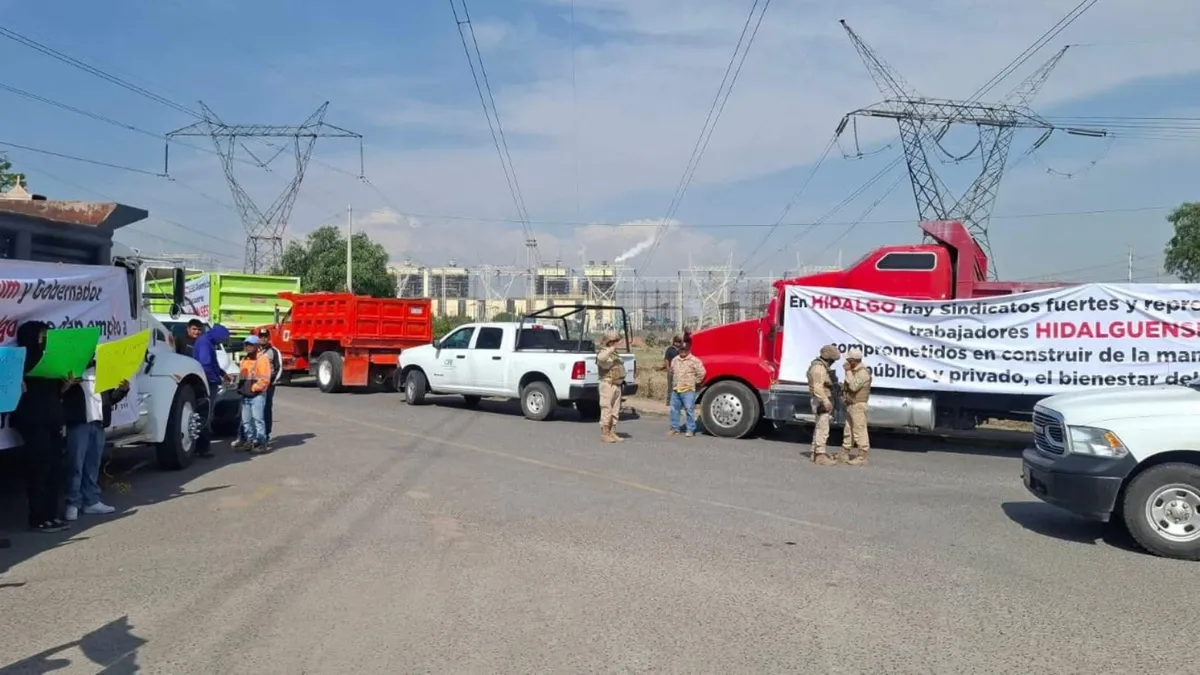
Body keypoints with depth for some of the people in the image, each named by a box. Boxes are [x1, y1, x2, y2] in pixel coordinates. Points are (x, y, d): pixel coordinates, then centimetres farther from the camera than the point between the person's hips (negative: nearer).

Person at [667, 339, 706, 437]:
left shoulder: (694, 361, -7)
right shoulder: (675, 360, 13)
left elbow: (701, 373, -9)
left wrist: (694, 383, -3)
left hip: (688, 390, -6)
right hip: (676, 390, 6)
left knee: (689, 410, -6)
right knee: (674, 409, 10)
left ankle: (691, 430, 1)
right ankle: (675, 428, 21)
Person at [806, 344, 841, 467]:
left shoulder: (823, 366, 16)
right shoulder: (819, 368, -18)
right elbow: (818, 387, -29)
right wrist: (825, 401, -37)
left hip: (823, 400, 11)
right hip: (821, 401, -11)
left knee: (819, 427, 17)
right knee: (823, 428, -11)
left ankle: (815, 453, 27)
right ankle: (820, 456, -10)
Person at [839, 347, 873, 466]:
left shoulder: (863, 372, -18)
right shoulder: (854, 370, 14)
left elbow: (854, 386, -29)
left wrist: (848, 372, -24)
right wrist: (843, 386, 4)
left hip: (858, 405, -10)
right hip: (851, 404, 10)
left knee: (859, 430, -6)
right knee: (849, 429, 16)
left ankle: (862, 456, -1)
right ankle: (844, 454, 24)